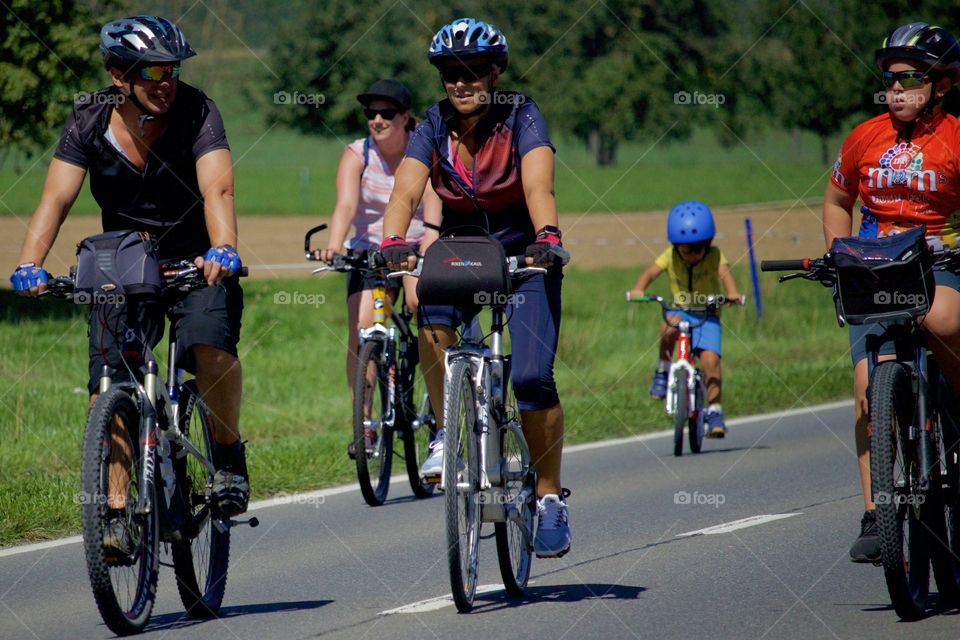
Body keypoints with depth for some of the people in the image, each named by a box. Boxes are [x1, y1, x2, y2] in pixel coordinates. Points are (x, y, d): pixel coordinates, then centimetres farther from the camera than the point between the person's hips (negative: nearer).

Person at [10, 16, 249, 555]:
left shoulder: (197, 112, -18)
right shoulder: (90, 123, -11)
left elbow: (217, 191, -32)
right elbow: (57, 199, -20)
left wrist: (223, 250, -51)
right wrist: (30, 264, -37)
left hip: (195, 261, -2)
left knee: (211, 343, -30)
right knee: (109, 385, -12)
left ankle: (229, 455, -7)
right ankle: (116, 511, -5)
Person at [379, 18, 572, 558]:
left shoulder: (522, 118, -17)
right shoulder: (435, 127, -8)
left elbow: (538, 185, -33)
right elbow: (406, 190, -23)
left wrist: (548, 238, -53)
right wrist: (394, 244, -43)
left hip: (523, 254, -3)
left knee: (532, 377, -17)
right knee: (431, 315, -31)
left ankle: (551, 499, -2)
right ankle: (448, 436, -16)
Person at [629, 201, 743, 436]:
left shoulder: (714, 256, -9)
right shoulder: (670, 256, -5)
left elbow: (725, 273, -26)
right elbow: (650, 272, -15)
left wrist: (732, 293, -47)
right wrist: (638, 289, -37)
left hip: (707, 314, -1)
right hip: (680, 311, 1)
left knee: (710, 359, -21)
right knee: (669, 328, -35)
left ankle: (714, 410, -8)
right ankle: (663, 369, -11)